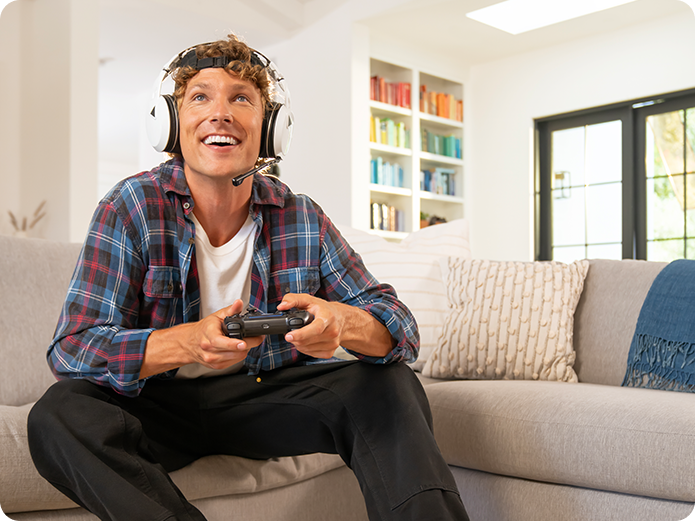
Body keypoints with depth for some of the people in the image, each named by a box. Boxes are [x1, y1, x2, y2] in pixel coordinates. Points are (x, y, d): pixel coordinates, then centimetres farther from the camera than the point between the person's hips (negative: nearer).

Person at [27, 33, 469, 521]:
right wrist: (187, 343, -37)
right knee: (58, 416, -29)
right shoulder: (132, 207, -12)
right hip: (163, 404, -1)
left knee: (390, 386, -19)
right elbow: (72, 348, -17)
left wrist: (342, 322, -34)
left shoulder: (303, 219, -5)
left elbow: (400, 328, -7)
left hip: (269, 398, 2)